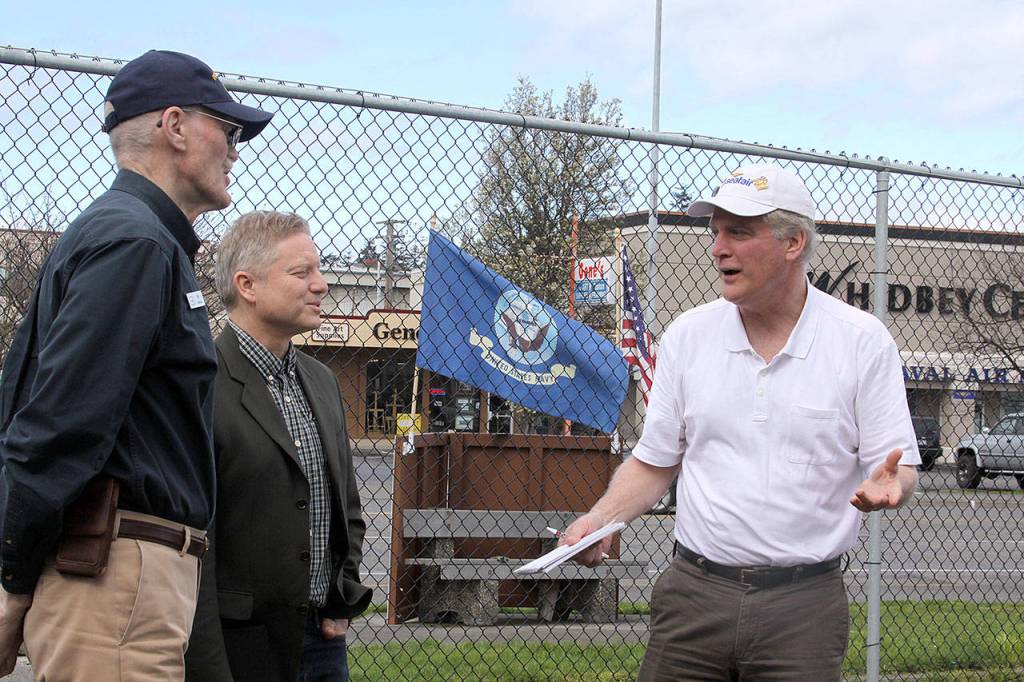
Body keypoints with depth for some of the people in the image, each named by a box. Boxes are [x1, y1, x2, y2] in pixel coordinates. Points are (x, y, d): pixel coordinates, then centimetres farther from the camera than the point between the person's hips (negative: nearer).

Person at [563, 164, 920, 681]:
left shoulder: (864, 341, -3)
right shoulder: (687, 334, 6)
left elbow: (898, 467, 0)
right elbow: (655, 462, 12)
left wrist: (887, 484, -24)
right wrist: (602, 518, -5)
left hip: (803, 606, -2)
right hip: (694, 594, 2)